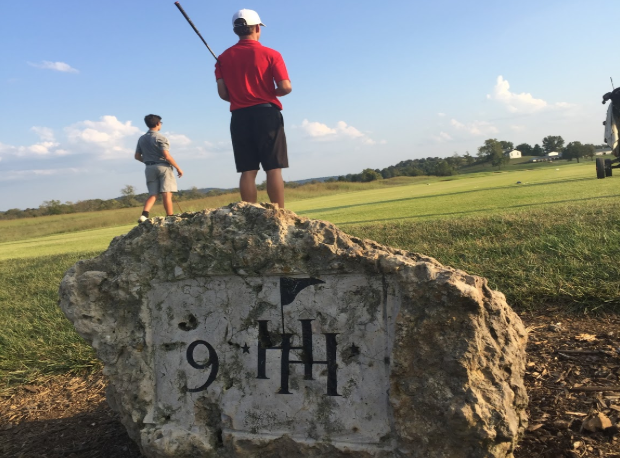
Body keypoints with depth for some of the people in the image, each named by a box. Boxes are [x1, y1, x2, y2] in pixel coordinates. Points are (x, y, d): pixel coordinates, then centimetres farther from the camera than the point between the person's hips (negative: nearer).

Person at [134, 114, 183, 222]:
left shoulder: (142, 139, 11)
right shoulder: (160, 137, -9)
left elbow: (137, 156, 14)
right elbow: (167, 156, -17)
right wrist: (178, 168, -10)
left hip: (149, 168, 6)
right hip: (163, 166, -6)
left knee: (153, 194, 6)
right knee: (167, 194, -5)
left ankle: (144, 215, -13)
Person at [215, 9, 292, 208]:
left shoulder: (224, 58, 7)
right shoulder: (271, 54, -1)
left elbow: (223, 93, 1)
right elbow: (285, 87, -9)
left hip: (239, 117, 3)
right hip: (267, 114, -3)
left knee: (248, 172, 4)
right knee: (273, 169, -2)